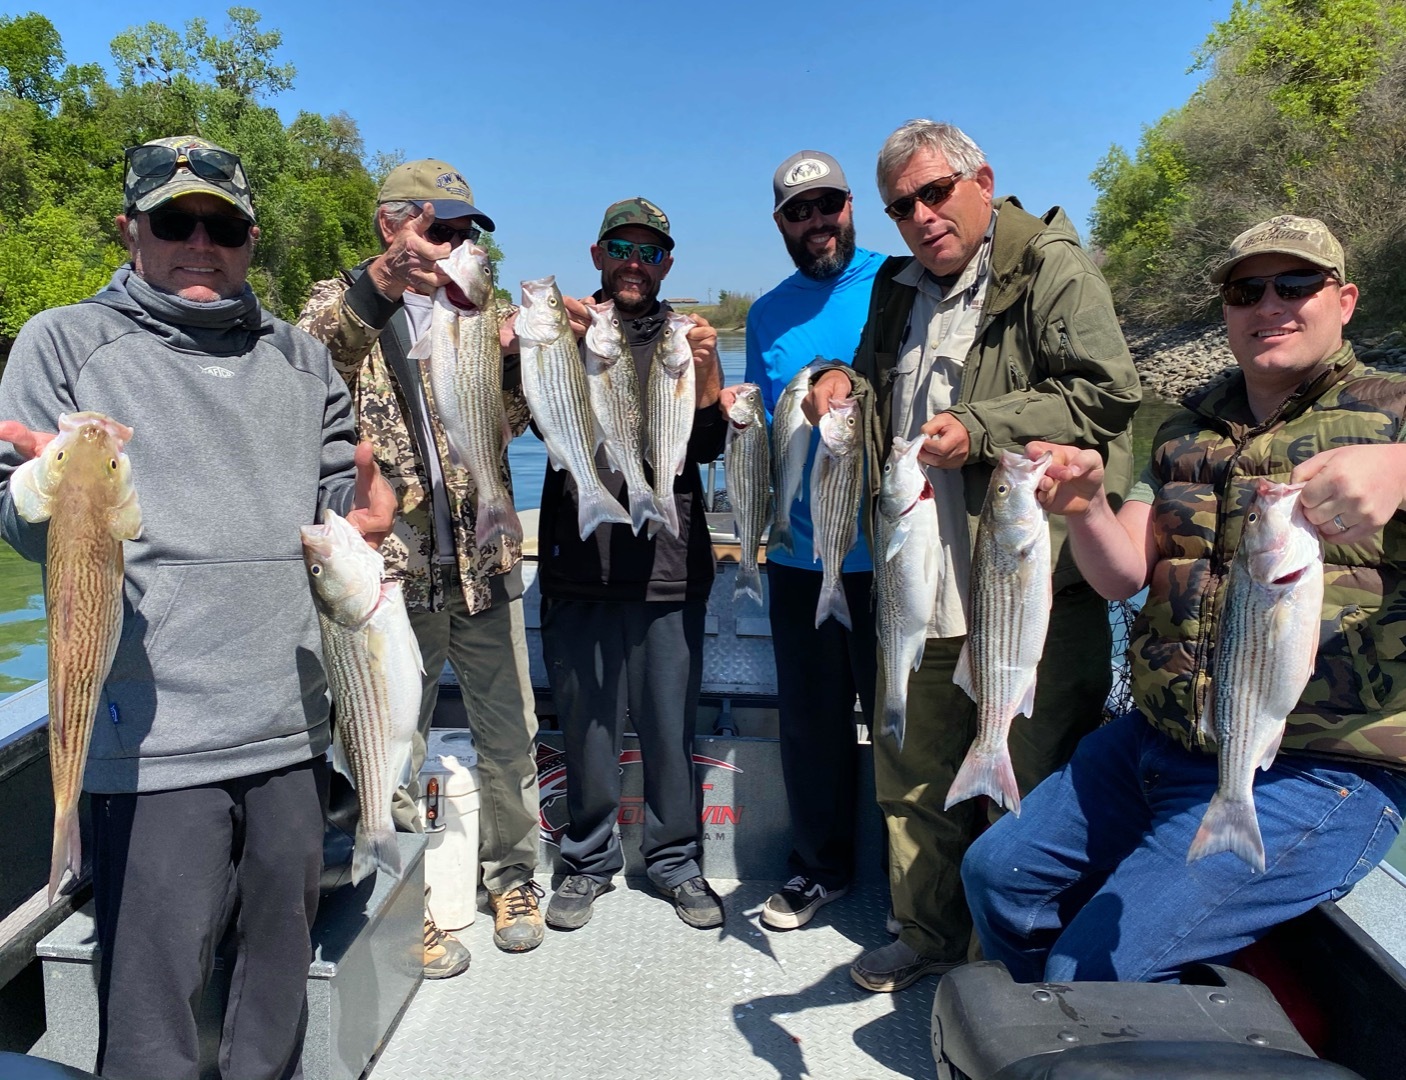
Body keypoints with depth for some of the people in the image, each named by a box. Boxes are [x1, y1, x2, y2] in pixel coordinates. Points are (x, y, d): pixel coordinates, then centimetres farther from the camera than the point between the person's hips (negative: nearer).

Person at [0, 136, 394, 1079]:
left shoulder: (300, 359, 14)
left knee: (281, 981, 16)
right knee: (156, 998, 1)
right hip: (153, 737, -3)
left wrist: (361, 508, -9)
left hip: (292, 726, 4)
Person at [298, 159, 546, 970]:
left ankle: (514, 876, 31)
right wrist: (375, 288, -28)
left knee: (510, 734, 11)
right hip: (392, 566, -3)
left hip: (485, 560, 3)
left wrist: (509, 354, -11)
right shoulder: (343, 305, 3)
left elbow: (513, 421, 6)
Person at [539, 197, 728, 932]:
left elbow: (708, 446, 2)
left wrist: (707, 371, -15)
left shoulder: (684, 336, 11)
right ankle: (589, 861, 26)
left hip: (667, 561, 0)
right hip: (579, 560, 0)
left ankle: (676, 862, 24)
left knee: (670, 723, 6)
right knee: (585, 722, 8)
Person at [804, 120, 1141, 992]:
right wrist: (849, 383, 10)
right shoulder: (900, 290, 18)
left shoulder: (1054, 268, -4)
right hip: (922, 594, 7)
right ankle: (930, 934, 35)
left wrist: (982, 428, -19)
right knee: (915, 775, 16)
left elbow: (1106, 393, -13)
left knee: (1034, 783, 3)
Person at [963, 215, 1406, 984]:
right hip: (1154, 745, 6)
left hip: (1316, 776, -6)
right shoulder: (1188, 431, 11)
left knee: (1091, 968, -15)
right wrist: (1083, 508, -19)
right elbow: (1123, 575, 2)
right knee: (996, 872, 9)